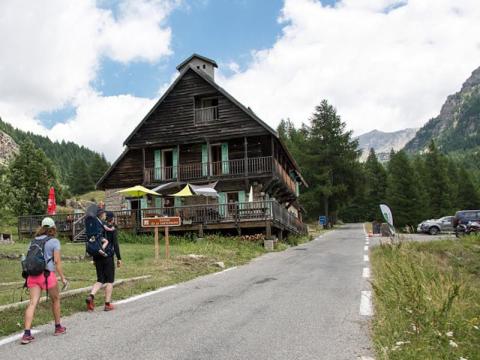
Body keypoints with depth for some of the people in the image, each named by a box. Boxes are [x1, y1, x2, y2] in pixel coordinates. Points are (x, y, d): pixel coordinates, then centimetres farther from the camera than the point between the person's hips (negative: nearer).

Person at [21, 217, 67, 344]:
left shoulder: (34, 240, 16)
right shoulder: (54, 241, 0)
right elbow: (57, 261, -5)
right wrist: (62, 277, -2)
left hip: (32, 275, 4)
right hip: (47, 274, -4)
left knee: (33, 302, -1)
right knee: (55, 299, 15)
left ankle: (27, 334, -11)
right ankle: (58, 327, 28)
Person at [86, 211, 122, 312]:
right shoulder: (112, 229, -6)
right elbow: (115, 244, -11)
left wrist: (94, 258, 19)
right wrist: (119, 258, -6)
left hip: (97, 257, 5)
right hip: (108, 257, -5)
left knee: (100, 280, 15)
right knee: (109, 281, 5)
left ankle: (91, 296, -8)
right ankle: (107, 304, 6)